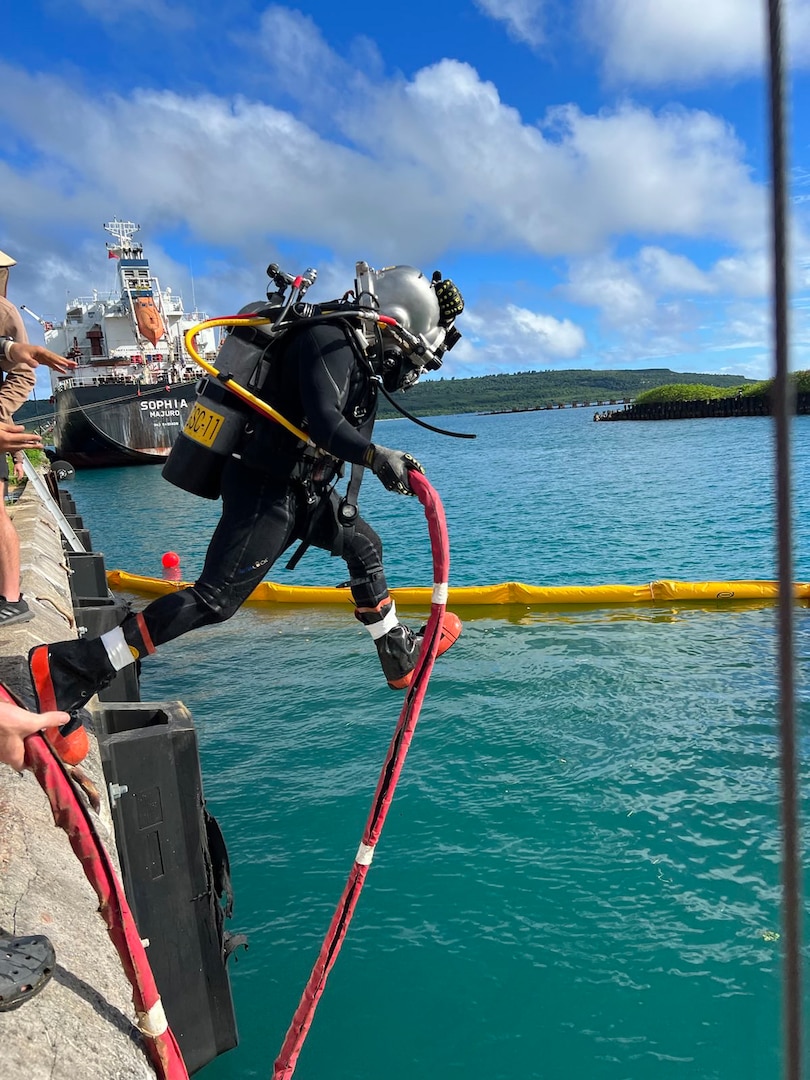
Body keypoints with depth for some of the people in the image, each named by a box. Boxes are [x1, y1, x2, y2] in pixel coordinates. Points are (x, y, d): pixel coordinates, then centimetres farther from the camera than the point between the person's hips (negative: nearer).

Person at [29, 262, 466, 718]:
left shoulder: (353, 341, 13)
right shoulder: (329, 339, -16)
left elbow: (401, 370, 26)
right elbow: (324, 422, -30)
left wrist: (440, 317, 14)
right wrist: (378, 456, -43)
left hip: (300, 488, 11)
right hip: (266, 490, -11)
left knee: (364, 545, 21)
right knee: (215, 598, -13)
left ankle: (400, 654, 37)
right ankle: (71, 667, -11)